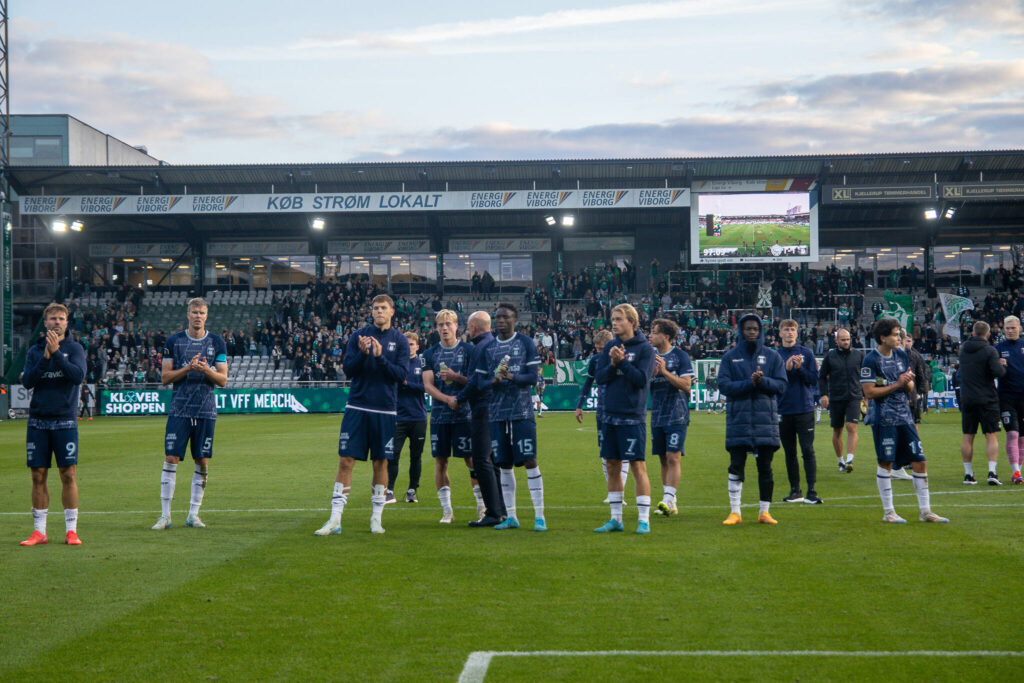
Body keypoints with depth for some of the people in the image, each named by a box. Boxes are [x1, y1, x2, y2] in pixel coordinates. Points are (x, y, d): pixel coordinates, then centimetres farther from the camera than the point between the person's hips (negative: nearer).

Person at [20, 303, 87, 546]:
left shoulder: (74, 348, 3)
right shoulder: (34, 350, 9)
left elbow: (79, 375, -13)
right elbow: (27, 381, -2)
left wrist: (56, 353, -17)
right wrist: (45, 358, -13)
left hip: (65, 420, -2)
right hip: (38, 420, 2)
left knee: (69, 475, -3)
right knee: (38, 476, 3)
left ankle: (71, 530, 3)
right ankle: (39, 532, 9)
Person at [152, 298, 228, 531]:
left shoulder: (217, 343, 6)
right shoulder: (173, 341, 4)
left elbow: (223, 380, 5)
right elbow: (165, 377, 2)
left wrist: (206, 370, -15)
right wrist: (188, 368, -13)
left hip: (206, 410, 1)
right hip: (179, 409, -1)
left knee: (202, 462, 3)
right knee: (171, 459, -7)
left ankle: (193, 513, 13)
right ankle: (165, 515, -1)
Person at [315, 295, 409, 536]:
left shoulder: (400, 341, 4)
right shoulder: (358, 336, 6)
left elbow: (401, 375, -5)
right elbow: (348, 370, 0)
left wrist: (380, 356, -17)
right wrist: (362, 353, -17)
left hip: (385, 410, 0)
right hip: (357, 407, 0)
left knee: (381, 462, 4)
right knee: (345, 460, -4)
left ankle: (377, 517, 14)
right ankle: (335, 519, -2)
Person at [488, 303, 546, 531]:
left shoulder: (526, 343, 1)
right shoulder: (489, 347, 12)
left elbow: (533, 377, -5)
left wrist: (512, 377, -22)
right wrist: (495, 380, -12)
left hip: (522, 412, -4)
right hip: (497, 413, 4)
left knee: (530, 462, -7)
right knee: (504, 465, 6)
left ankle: (539, 515, -3)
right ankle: (510, 516, 13)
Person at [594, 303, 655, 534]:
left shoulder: (645, 348, -5)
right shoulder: (610, 346, 10)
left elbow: (642, 379, -14)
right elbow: (600, 377, 4)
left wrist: (622, 361, -19)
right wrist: (613, 364, -13)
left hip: (633, 416, -6)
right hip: (611, 415, 6)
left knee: (637, 466, -5)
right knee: (612, 466, 9)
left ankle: (644, 519, 1)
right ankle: (616, 518, 18)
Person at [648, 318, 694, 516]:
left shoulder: (681, 356, -4)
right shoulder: (651, 356, 11)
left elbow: (686, 385, -10)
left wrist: (665, 372, -17)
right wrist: (651, 374, -9)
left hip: (677, 416, -5)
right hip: (657, 416, 6)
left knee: (673, 457, -12)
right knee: (664, 459, 8)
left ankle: (669, 500, -16)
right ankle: (668, 504, 12)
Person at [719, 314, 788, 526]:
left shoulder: (772, 356, 8)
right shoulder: (730, 357, 6)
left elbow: (781, 385, 2)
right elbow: (723, 384, -4)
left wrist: (763, 381, -16)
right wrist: (749, 383, -15)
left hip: (766, 418, 1)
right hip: (738, 418, -1)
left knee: (765, 467, 4)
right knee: (736, 466, 0)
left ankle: (765, 511, 12)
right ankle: (735, 512, 6)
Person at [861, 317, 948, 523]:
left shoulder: (901, 355, 12)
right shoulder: (871, 360, -9)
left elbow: (910, 387, 17)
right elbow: (869, 392, -14)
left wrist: (908, 382, -7)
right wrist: (897, 384, -14)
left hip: (904, 416, 6)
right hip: (883, 419, -6)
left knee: (920, 462, 3)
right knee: (886, 463, -1)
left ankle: (925, 511, 10)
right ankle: (888, 512, 9)